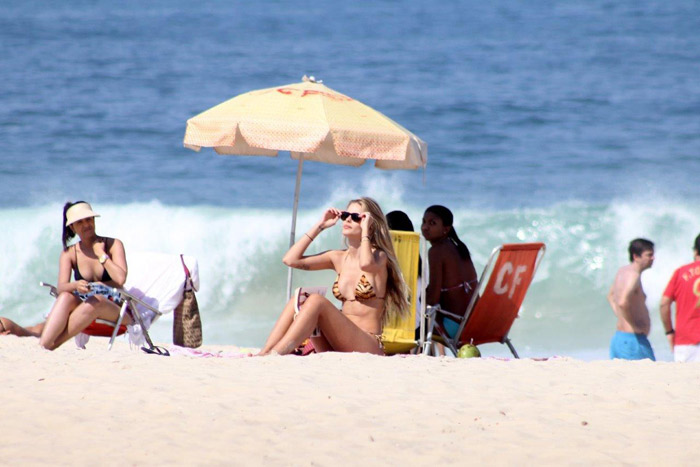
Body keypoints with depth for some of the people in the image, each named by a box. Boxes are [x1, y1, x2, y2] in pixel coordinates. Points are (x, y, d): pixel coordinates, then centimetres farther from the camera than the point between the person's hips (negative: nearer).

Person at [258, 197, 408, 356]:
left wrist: (365, 230, -13)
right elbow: (290, 259, 9)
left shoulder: (379, 256, -1)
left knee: (316, 301, -26)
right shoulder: (339, 258, 16)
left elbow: (366, 264, -28)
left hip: (367, 346, -6)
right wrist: (320, 226, 10)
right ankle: (262, 354, -30)